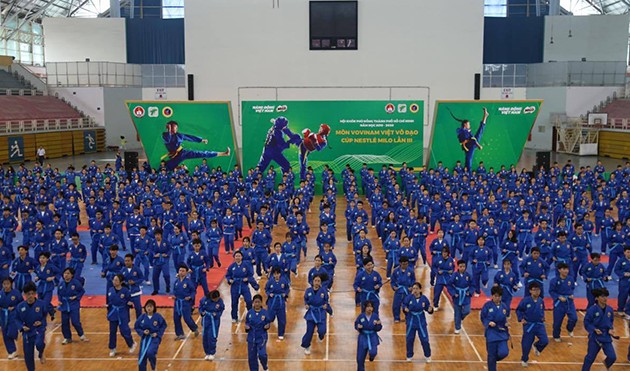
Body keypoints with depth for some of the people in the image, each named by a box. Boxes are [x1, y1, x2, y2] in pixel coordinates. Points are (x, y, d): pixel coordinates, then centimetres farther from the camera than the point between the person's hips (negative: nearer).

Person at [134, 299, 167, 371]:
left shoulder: (158, 316, -11)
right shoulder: (142, 317, -6)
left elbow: (163, 326, -1)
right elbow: (136, 327, 4)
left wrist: (158, 334, -13)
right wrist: (142, 332, -13)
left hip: (155, 338, -3)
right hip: (145, 338, 3)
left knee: (150, 352, -26)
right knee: (142, 358, 3)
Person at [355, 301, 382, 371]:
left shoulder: (375, 316, -8)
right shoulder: (361, 316, -9)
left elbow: (378, 329, -3)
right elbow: (356, 325, 2)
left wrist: (378, 324, -23)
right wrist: (358, 327, -20)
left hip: (373, 336, -1)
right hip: (363, 337, 1)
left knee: (373, 353, -22)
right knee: (360, 358, 4)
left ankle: (371, 356, 19)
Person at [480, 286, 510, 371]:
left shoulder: (503, 306, 1)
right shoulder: (487, 305, -10)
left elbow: (504, 319, 13)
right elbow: (483, 318, -4)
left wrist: (506, 324, -5)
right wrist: (489, 323, -21)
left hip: (502, 332, 3)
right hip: (491, 333, -3)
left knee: (504, 353, -8)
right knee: (492, 355, 3)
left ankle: (493, 360, 26)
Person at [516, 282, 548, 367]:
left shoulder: (541, 301, -5)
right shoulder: (525, 300, -18)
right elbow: (518, 310, -6)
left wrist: (542, 317, 3)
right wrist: (521, 319, -15)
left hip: (539, 324, 3)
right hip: (528, 325, -3)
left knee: (545, 341, -7)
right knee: (527, 344, 4)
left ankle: (536, 347, 29)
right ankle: (524, 360, 28)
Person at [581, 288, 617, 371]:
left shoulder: (610, 309, -4)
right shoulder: (592, 310, -18)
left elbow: (611, 321, 10)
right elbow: (586, 323, -12)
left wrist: (611, 329, -7)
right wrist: (594, 329, -26)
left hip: (606, 337, 3)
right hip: (595, 337, -3)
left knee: (612, 357, -1)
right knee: (590, 357, 7)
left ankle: (607, 364, 36)